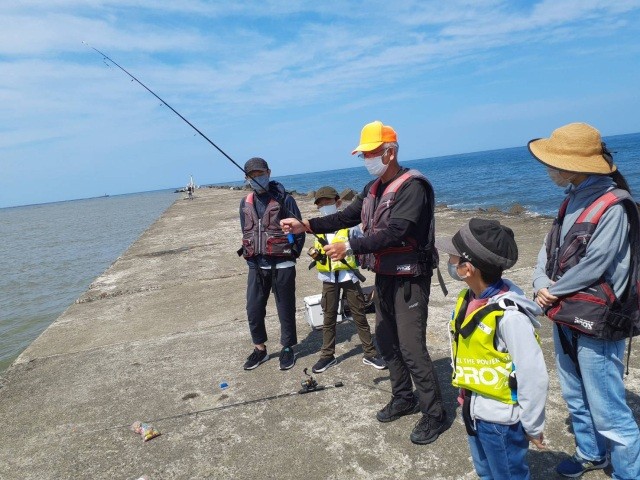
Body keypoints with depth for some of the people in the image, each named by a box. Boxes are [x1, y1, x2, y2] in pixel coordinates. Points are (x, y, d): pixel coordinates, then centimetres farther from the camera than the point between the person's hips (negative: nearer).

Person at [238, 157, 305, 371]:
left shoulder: (284, 199, -6)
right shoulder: (246, 203, 9)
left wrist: (292, 254, -5)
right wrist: (250, 254, 9)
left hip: (281, 264, -4)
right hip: (256, 265, 5)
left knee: (285, 309, 7)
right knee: (253, 309, 7)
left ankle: (288, 349, 25)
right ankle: (259, 349, 26)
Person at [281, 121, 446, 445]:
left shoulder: (412, 186, -17)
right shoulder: (373, 188, 10)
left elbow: (395, 233, -27)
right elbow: (347, 216, 11)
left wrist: (350, 247, -28)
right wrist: (306, 225, 0)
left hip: (409, 279, -9)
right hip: (384, 276, 9)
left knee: (411, 347, -6)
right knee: (386, 340, 16)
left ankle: (434, 414, 11)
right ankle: (404, 399, 34)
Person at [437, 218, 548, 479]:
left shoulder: (508, 314, -29)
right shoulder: (468, 300, -5)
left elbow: (534, 376, -23)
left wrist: (533, 426, -12)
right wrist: (468, 399, 14)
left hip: (502, 420, -7)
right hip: (474, 411, 8)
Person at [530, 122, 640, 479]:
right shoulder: (573, 199, 8)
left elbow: (594, 265, -22)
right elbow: (550, 248, 8)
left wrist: (554, 292, -10)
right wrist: (542, 285, -8)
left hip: (596, 325, -9)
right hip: (564, 319, 9)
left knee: (608, 411, -2)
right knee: (576, 397, 24)